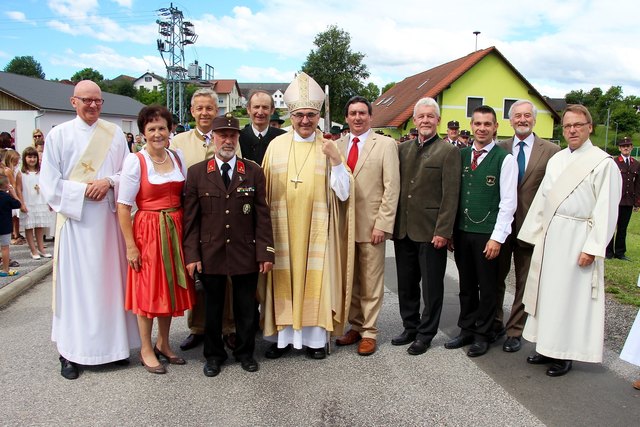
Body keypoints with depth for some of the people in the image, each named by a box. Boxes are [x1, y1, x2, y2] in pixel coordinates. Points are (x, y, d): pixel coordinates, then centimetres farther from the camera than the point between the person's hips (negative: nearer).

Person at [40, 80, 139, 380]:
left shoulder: (114, 134, 7)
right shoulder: (58, 135, 2)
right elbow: (49, 183, -1)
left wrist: (109, 181, -11)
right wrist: (84, 190, -12)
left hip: (109, 220, 2)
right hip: (74, 220, -1)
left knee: (109, 281, 6)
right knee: (74, 284, 2)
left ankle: (113, 344, 18)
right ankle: (70, 352, 12)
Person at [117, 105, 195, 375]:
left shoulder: (177, 157, 6)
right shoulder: (134, 161, -8)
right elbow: (123, 206, -10)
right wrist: (130, 246, -12)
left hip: (175, 231, 5)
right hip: (147, 231, -5)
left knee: (170, 288, 13)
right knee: (148, 289, 4)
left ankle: (163, 343, 30)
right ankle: (146, 350, 20)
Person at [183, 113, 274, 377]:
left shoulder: (253, 172, 2)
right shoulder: (197, 173, 2)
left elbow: (262, 215, 0)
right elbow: (191, 218, 1)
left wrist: (265, 253, -4)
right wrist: (191, 255, -5)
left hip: (245, 253, 0)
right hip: (210, 253, 0)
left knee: (246, 307, 12)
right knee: (213, 307, 13)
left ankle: (245, 352, 32)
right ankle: (214, 355, 32)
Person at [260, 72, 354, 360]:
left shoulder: (328, 149, 1)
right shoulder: (276, 145, 3)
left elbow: (343, 194, -5)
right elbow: (264, 191, 6)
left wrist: (336, 160, -17)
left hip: (316, 228, -1)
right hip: (281, 227, 1)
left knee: (315, 280, 6)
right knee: (282, 280, 7)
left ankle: (314, 337, 20)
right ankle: (283, 336, 21)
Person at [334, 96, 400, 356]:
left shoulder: (385, 145, -2)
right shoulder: (338, 145, 11)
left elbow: (392, 187, -7)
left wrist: (382, 225, -12)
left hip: (371, 225, -4)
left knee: (371, 283, 3)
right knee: (350, 281, 12)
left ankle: (369, 332, 16)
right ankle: (355, 327, 26)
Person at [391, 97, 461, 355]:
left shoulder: (448, 152, -5)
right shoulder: (403, 149, 10)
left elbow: (450, 196, -10)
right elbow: (395, 186, 10)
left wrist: (443, 231, -14)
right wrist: (392, 223, 6)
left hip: (431, 232, -5)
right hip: (403, 230, 5)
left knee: (431, 286, 8)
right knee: (406, 284, 15)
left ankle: (425, 334, 22)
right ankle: (410, 328, 31)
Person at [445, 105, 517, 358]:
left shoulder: (504, 159, -6)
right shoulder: (461, 155, 7)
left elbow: (508, 202, -8)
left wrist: (497, 237, -12)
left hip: (487, 234, -4)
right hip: (461, 231, 4)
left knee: (487, 288, 8)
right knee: (466, 286, 14)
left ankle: (482, 335, 23)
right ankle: (466, 330, 28)